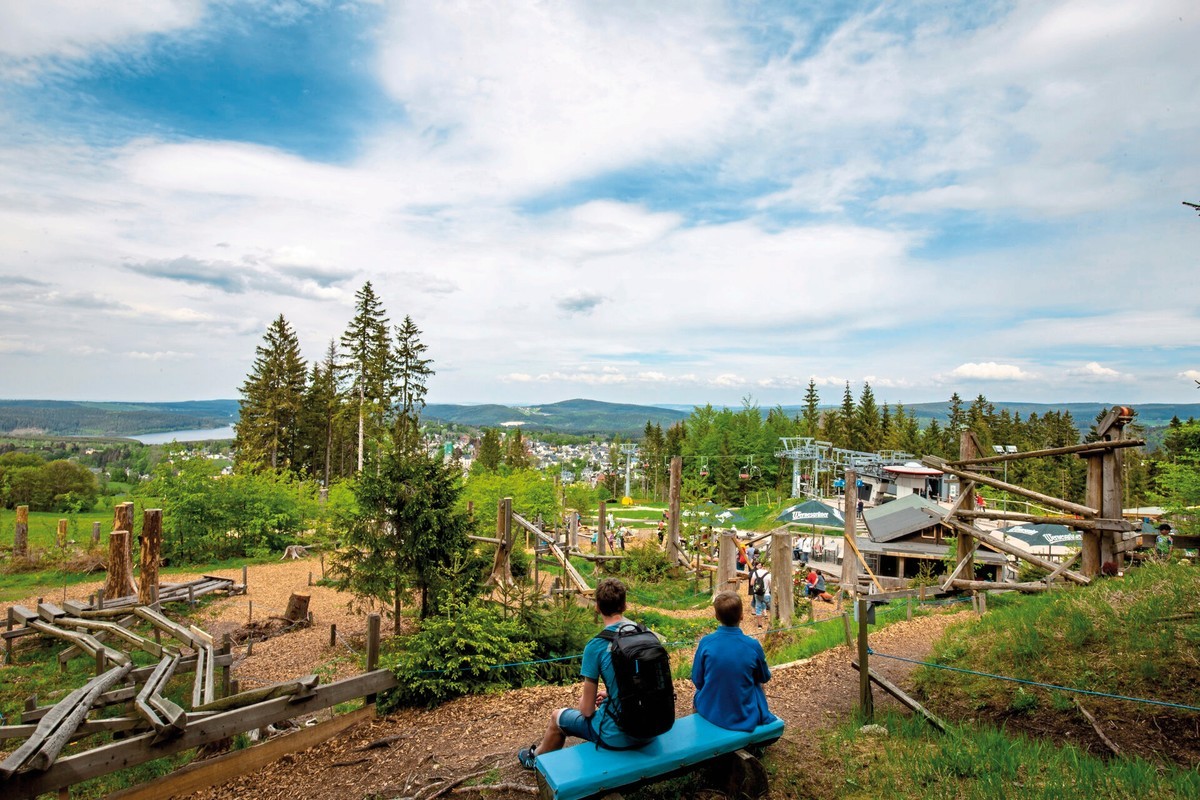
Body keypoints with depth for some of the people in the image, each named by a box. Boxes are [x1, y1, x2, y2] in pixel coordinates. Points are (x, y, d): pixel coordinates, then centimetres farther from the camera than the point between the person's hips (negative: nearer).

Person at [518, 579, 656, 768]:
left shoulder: (595, 646, -18)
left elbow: (587, 710, -10)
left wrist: (585, 701, 12)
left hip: (619, 736, -5)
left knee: (558, 717, 22)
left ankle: (537, 757, 49)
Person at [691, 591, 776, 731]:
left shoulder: (705, 642, -15)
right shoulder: (753, 645, -16)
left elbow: (697, 680, -4)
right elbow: (764, 678, 2)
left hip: (709, 713, 1)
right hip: (745, 717, 0)